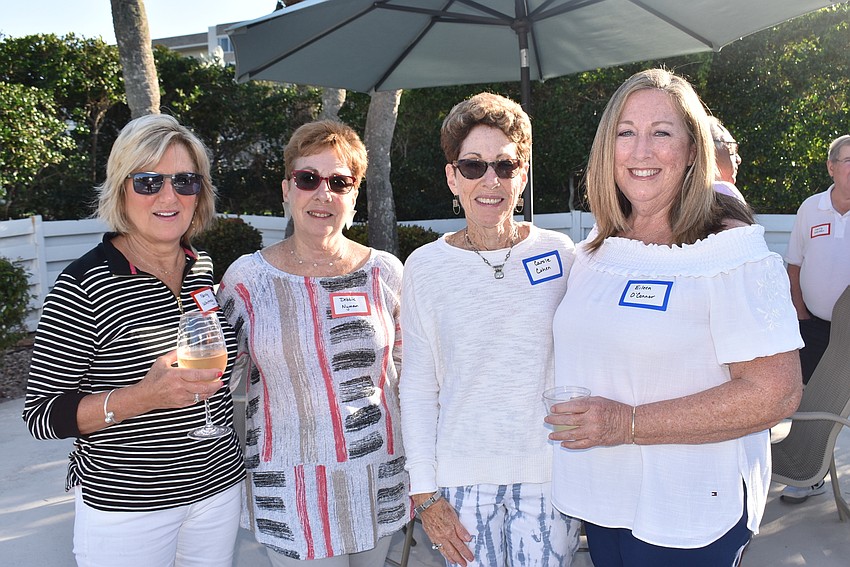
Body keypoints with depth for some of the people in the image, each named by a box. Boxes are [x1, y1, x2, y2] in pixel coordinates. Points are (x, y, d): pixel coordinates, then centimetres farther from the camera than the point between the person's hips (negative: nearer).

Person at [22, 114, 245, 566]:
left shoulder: (204, 267, 0)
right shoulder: (83, 285, -17)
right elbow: (40, 414, -15)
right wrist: (141, 397, -28)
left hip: (218, 486, 5)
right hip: (124, 507, -5)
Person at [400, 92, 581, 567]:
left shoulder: (561, 254, -2)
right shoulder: (425, 267, -3)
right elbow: (417, 388, 0)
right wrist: (424, 492, -3)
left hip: (548, 472, 1)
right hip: (461, 474, 0)